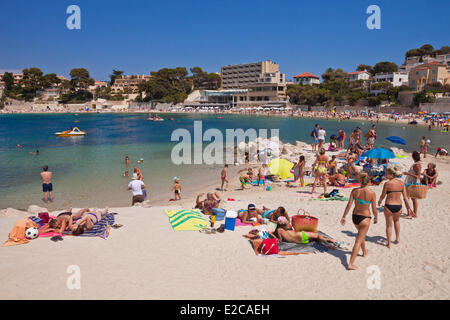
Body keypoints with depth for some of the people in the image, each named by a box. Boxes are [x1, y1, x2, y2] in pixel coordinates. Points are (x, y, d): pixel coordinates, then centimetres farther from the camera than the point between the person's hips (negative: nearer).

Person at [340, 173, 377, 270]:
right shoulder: (372, 193, -16)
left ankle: (364, 251, 56)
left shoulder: (354, 191, -8)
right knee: (358, 241, 2)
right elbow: (374, 209, -9)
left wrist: (344, 217, 4)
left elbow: (349, 205, -5)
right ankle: (351, 264, 0)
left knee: (361, 234, 31)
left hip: (354, 216, 4)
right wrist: (376, 218, 11)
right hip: (365, 218, -4)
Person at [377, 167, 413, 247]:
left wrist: (379, 201, 15)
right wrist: (408, 207, 5)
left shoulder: (387, 183, -14)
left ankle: (389, 244, 20)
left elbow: (383, 196, -5)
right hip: (398, 206, 4)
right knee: (396, 220, 33)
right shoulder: (401, 183, -2)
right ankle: (397, 238, 35)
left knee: (389, 225, 13)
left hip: (389, 206, -4)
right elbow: (405, 196, -1)